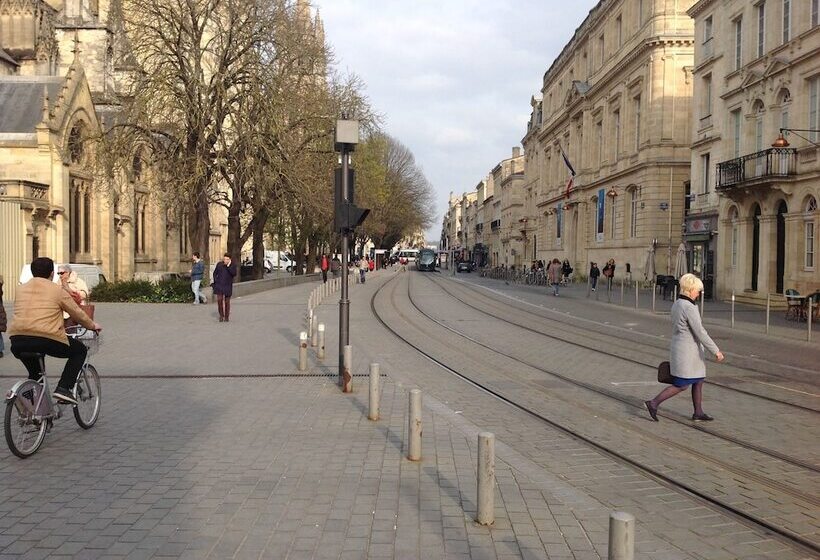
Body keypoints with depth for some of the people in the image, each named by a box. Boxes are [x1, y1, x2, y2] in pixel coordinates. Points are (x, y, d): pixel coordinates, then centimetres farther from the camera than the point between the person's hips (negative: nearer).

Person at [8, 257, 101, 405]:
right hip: (46, 339, -6)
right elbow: (78, 314, 11)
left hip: (17, 340, 6)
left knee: (34, 373, 31)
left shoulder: (21, 289, 19)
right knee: (80, 350, 17)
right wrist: (92, 325, 30)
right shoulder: (58, 290, 4)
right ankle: (63, 388, 3)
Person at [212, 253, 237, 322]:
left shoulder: (233, 265, -6)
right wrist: (215, 281, 2)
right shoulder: (219, 264, 0)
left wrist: (229, 266, -26)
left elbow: (234, 274, -21)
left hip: (228, 285, -1)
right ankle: (221, 315, 8)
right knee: (219, 300, -8)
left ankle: (227, 316, 17)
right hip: (219, 285, 1)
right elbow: (215, 273, 12)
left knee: (227, 301, 3)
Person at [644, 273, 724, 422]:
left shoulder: (677, 304, 8)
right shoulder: (689, 308, -22)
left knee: (698, 381, 17)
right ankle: (653, 403, 3)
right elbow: (700, 332, -23)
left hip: (679, 347, 10)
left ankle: (698, 413, 24)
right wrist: (716, 351, -18)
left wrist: (675, 352, 24)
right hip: (687, 352, -10)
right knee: (681, 385, 1)